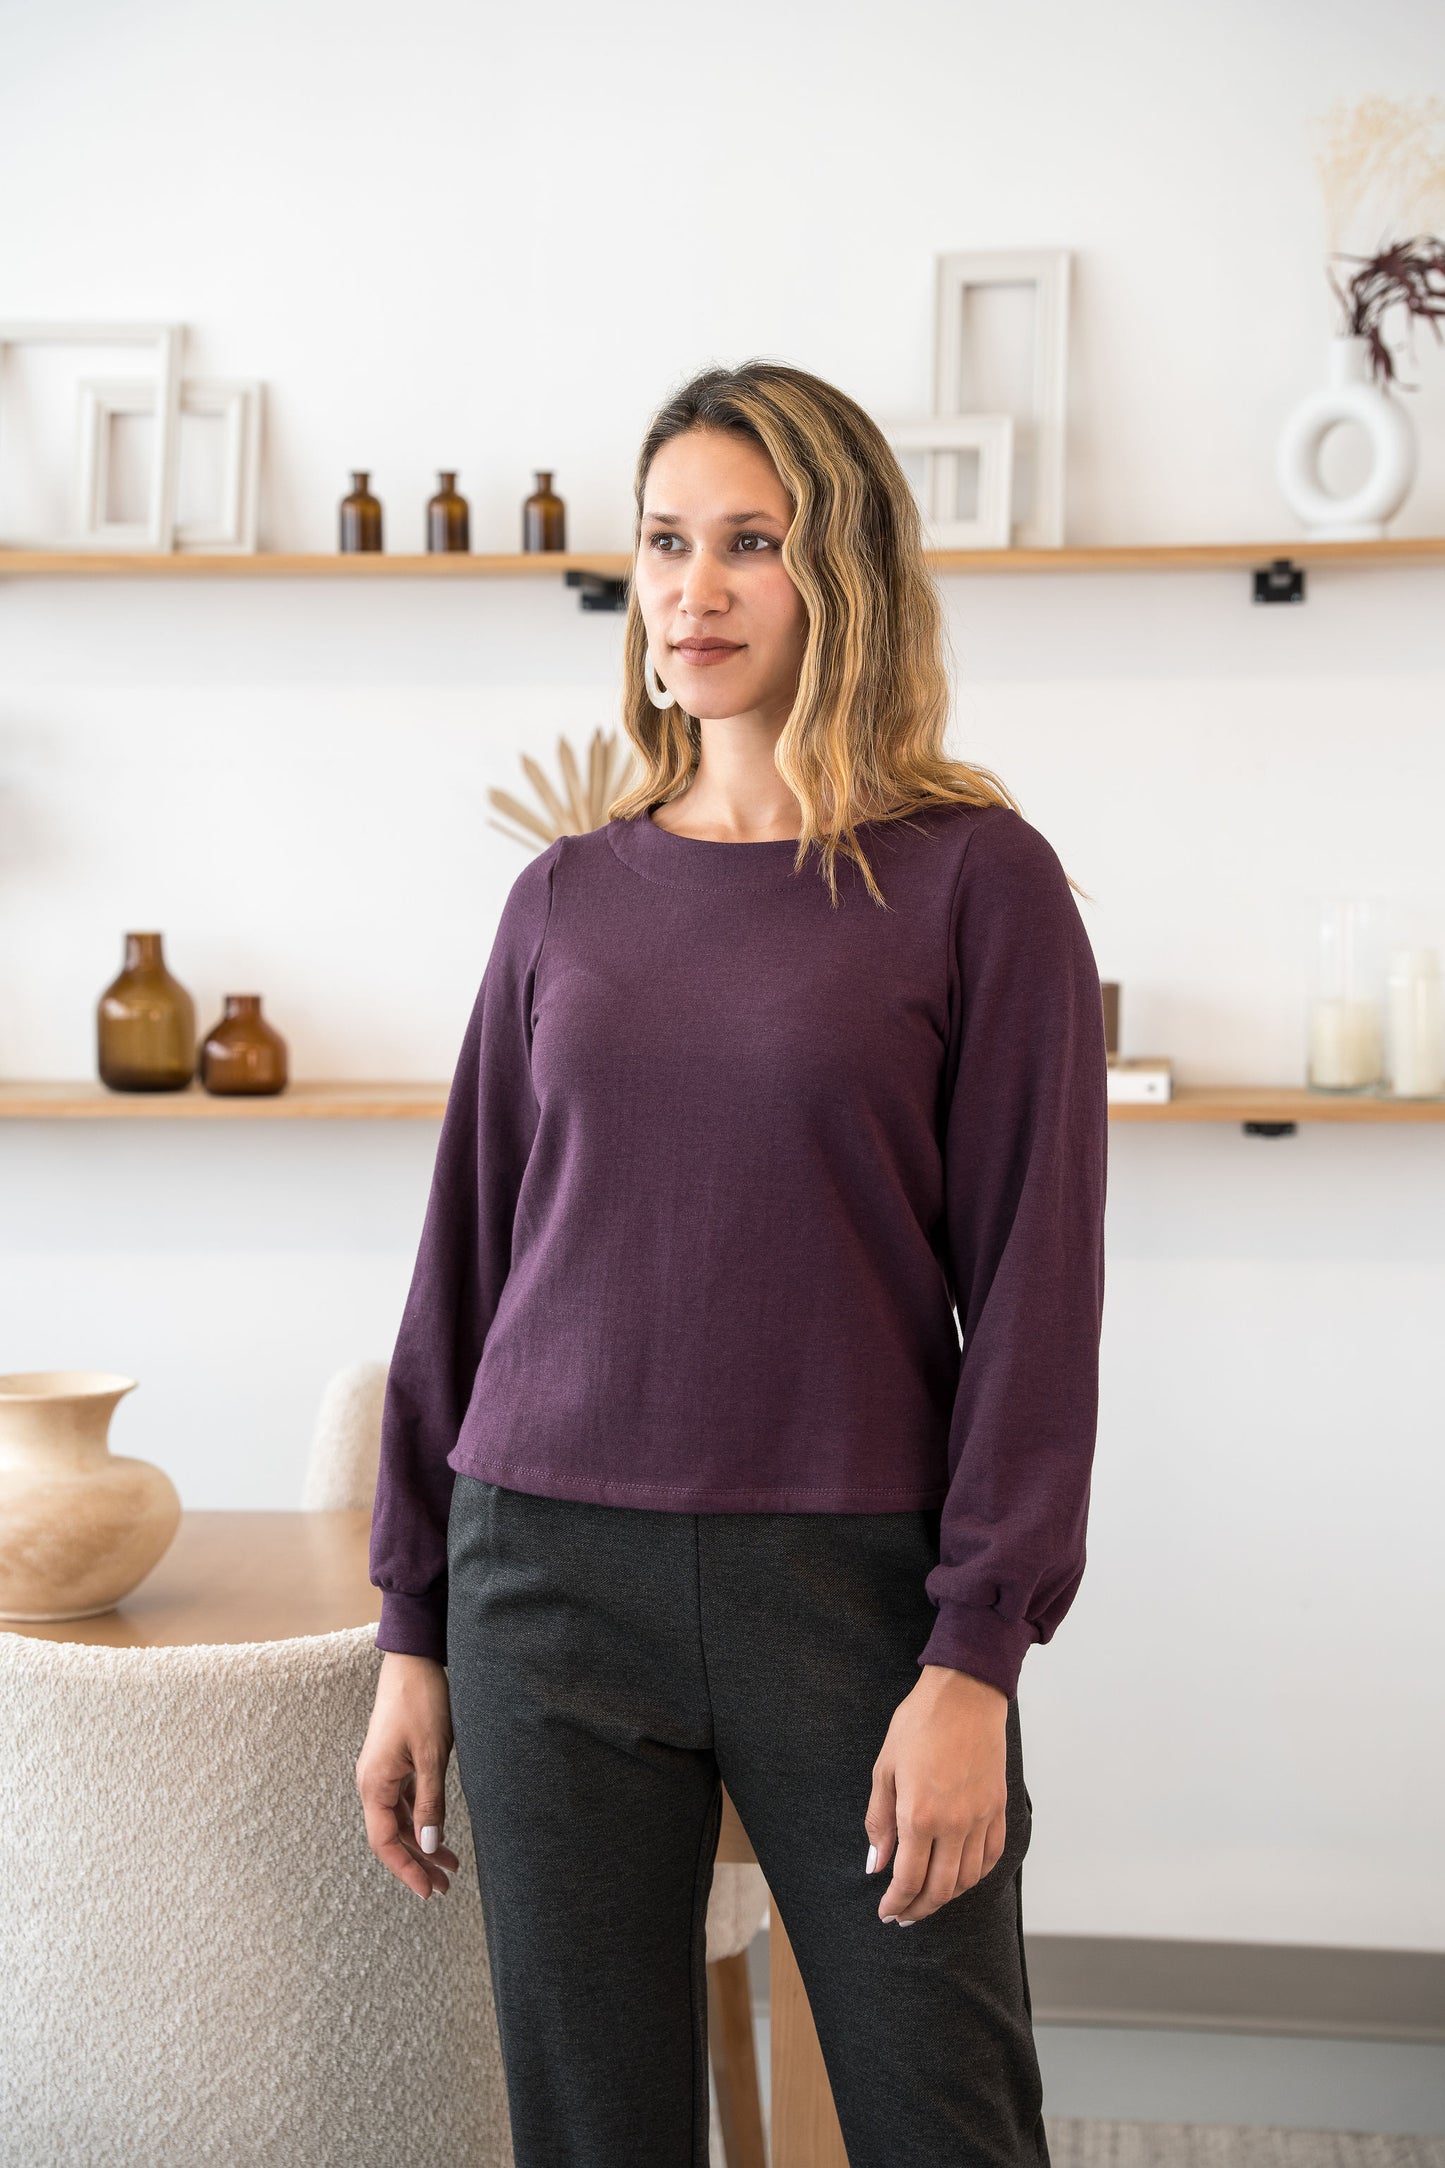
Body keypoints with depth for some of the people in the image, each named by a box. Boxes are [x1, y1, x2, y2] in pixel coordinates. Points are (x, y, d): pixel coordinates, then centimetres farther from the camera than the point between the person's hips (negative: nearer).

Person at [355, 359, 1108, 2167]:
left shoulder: (975, 878, -2)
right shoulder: (567, 898, 8)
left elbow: (1033, 1284, -6)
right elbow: (462, 1265, 11)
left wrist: (978, 1652, -11)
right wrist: (413, 1629, 9)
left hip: (851, 1586, -3)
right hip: (552, 1580, 3)